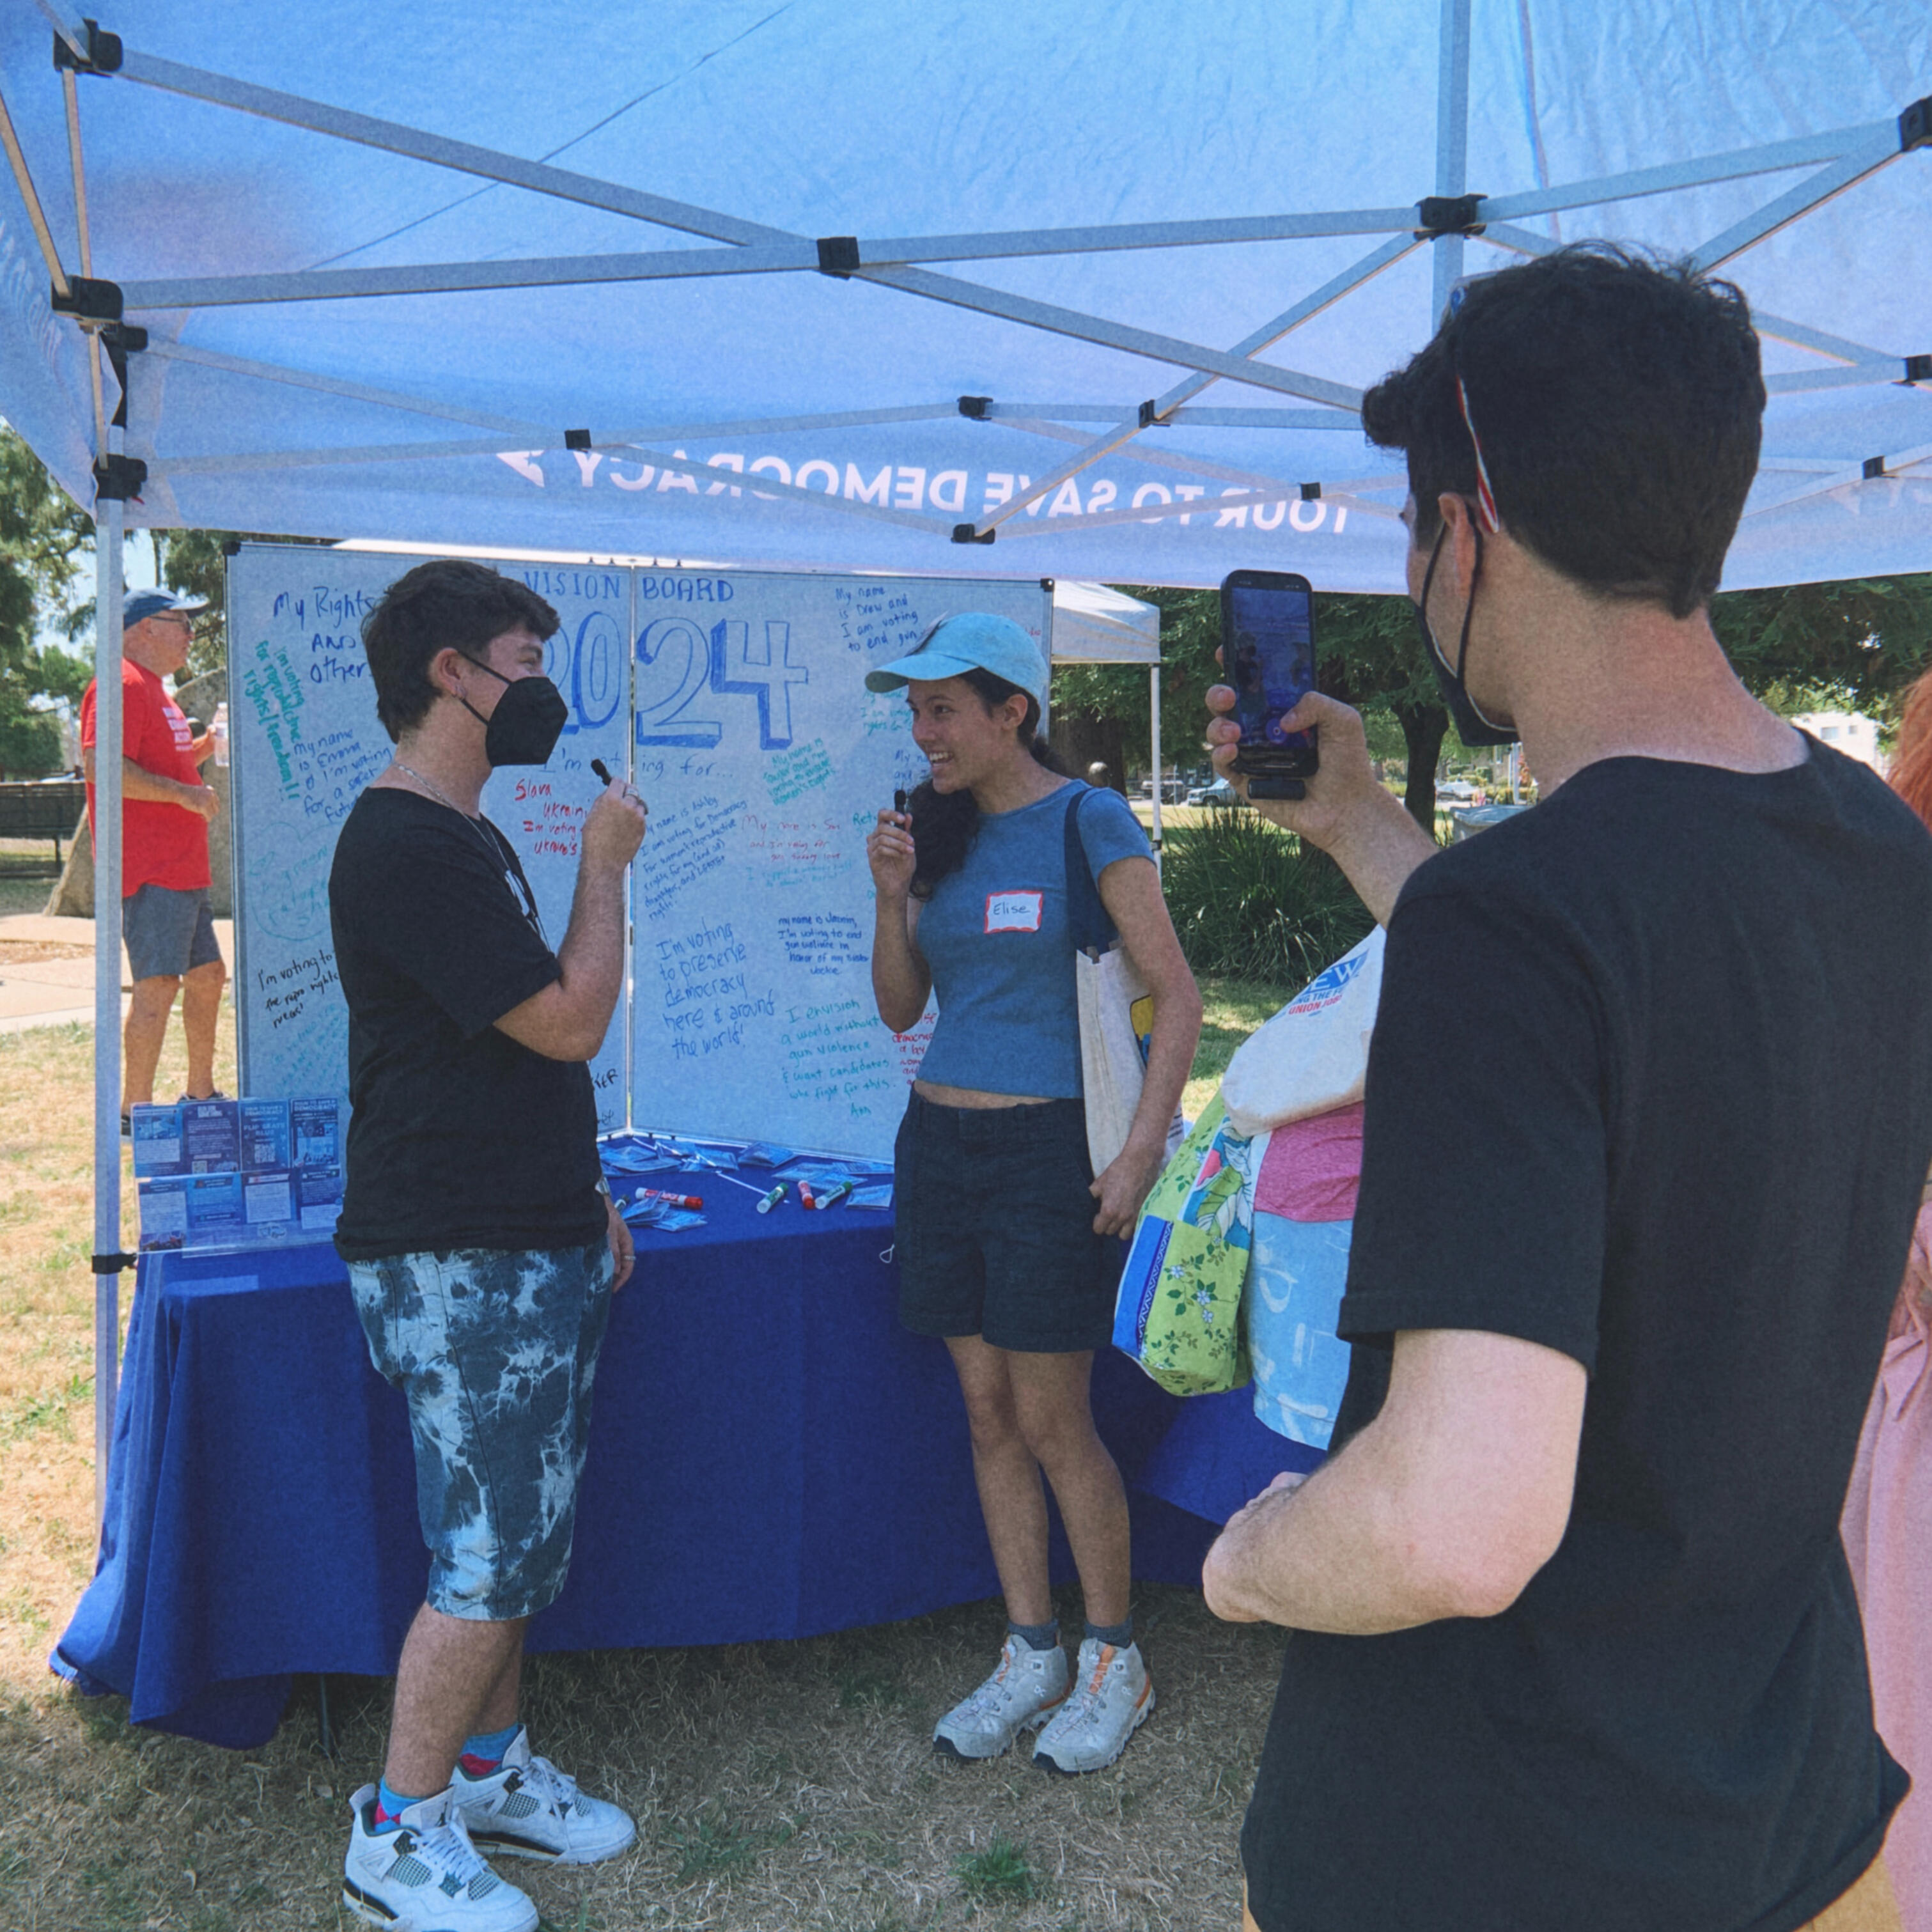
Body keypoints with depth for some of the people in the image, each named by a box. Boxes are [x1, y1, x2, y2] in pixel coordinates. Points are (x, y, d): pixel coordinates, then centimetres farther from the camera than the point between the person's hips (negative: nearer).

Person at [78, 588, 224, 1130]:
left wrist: (200, 750, 16)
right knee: (158, 983, -11)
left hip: (184, 868, 11)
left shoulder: (153, 689, 22)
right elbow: (100, 765, -24)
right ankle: (134, 1108, -4)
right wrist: (184, 792, -22)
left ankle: (200, 1094, 27)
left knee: (207, 974, 16)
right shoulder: (122, 685, -11)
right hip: (151, 869, -11)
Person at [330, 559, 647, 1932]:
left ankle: (490, 1771, 32)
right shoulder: (404, 849, -18)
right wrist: (607, 862, -8)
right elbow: (570, 1020, -20)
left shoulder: (471, 837, 15)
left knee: (525, 1537, 17)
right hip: (458, 1265, -10)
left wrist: (583, 1196, 19)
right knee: (489, 1556, -1)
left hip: (532, 1244, 10)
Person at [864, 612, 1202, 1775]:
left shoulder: (1088, 824, -8)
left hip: (1047, 1152, -6)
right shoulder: (941, 832, 10)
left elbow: (1178, 998, -9)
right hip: (939, 1143, 6)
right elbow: (901, 1009, 12)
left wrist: (1140, 1154, -16)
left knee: (1053, 1422, 0)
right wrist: (893, 895, -3)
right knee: (988, 1411, 11)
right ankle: (1031, 1658, 25)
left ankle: (1116, 1665, 19)